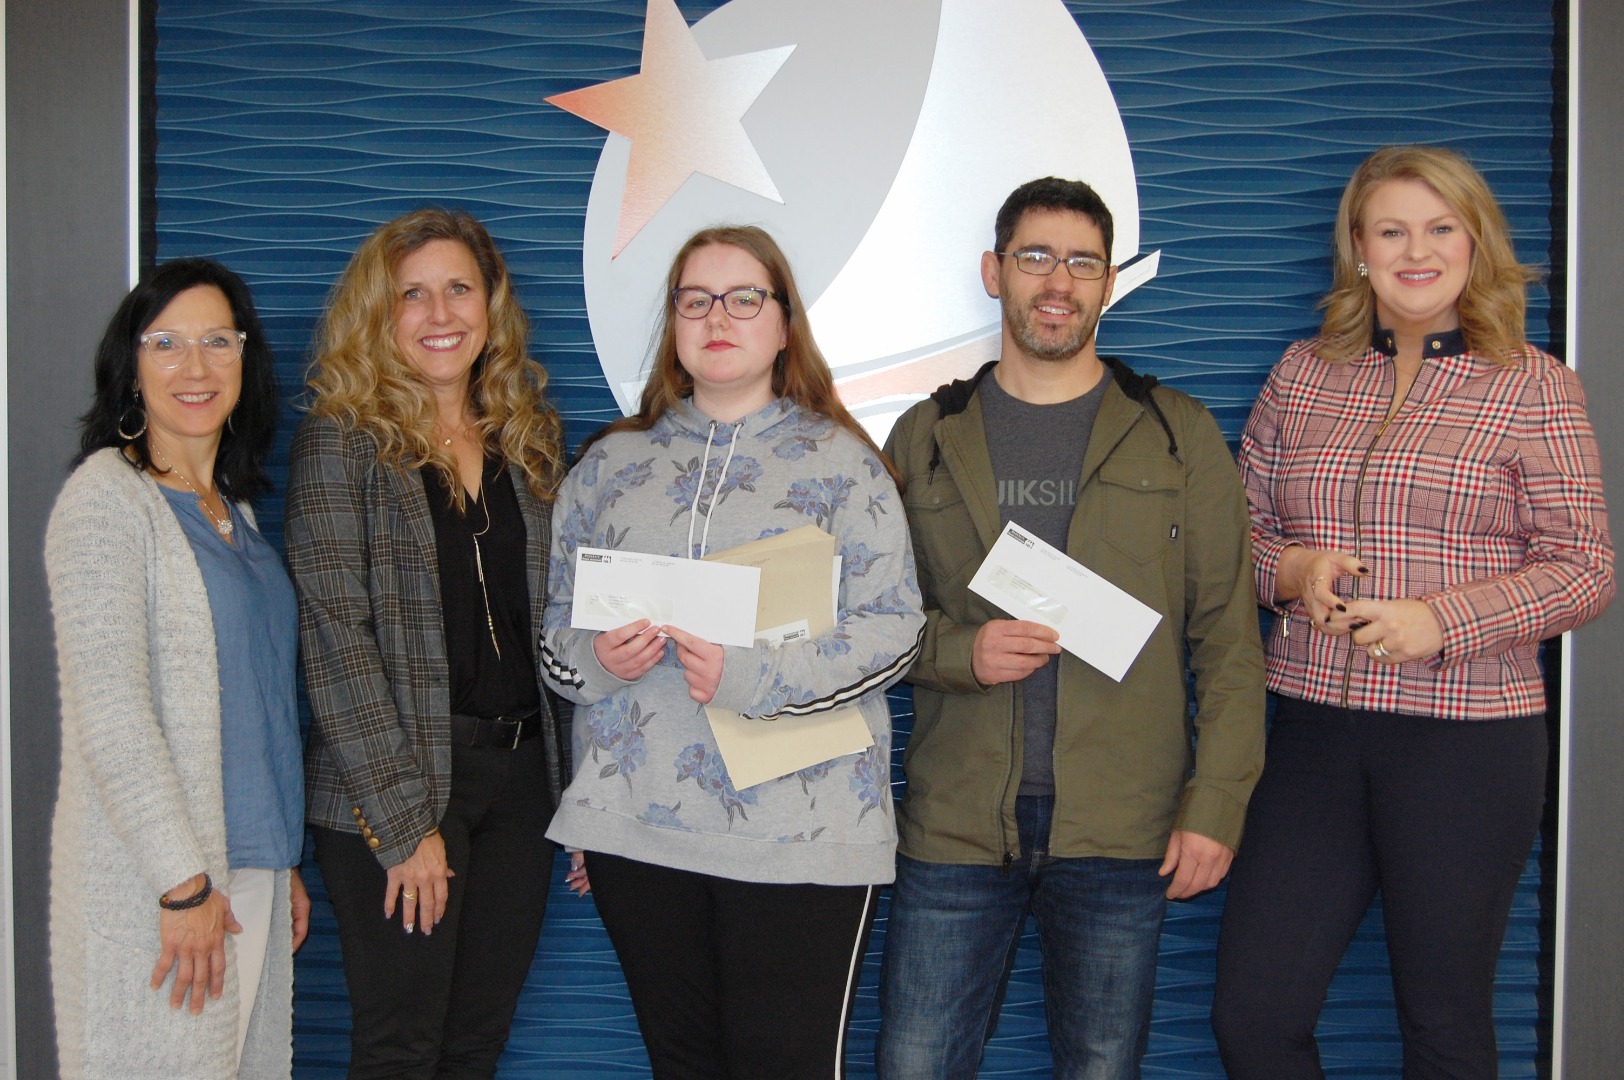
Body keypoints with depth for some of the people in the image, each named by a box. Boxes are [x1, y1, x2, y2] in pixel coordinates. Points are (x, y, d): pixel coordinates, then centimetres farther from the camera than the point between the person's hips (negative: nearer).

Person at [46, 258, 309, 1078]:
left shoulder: (234, 510, 14)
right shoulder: (106, 495, -9)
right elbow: (109, 709, -16)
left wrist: (286, 861, 16)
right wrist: (183, 882, -17)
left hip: (250, 873, 7)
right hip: (147, 881, -7)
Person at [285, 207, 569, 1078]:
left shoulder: (529, 435, 11)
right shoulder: (343, 438, -5)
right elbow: (334, 634, -12)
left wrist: (576, 791, 7)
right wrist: (401, 817, -16)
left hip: (521, 774, 5)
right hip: (395, 788, -5)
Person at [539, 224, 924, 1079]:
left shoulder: (839, 461, 2)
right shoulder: (611, 462, 13)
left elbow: (892, 627, -5)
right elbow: (557, 616, 15)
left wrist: (755, 676, -18)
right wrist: (593, 659, -8)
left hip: (798, 830, -3)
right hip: (637, 822, 4)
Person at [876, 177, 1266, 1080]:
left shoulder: (1178, 437, 6)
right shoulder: (926, 438, 9)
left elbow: (1229, 637, 3)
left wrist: (1217, 803, -5)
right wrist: (957, 651, -10)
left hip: (1120, 833, -1)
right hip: (955, 825, 1)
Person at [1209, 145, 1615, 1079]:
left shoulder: (1533, 386, 1)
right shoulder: (1303, 374, 11)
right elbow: (1239, 527, 16)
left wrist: (1439, 623, -16)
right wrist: (1290, 569, -7)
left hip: (1468, 735, -3)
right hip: (1314, 728, 3)